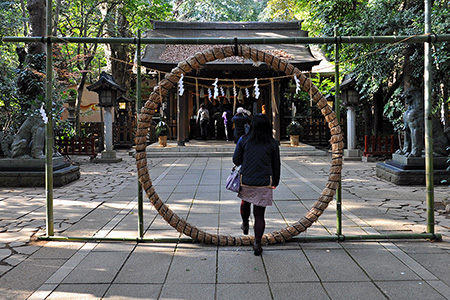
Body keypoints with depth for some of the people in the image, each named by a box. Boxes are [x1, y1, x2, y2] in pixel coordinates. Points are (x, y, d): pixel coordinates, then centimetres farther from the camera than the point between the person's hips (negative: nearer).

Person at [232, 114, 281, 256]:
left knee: (245, 202, 30)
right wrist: (275, 182, 20)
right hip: (264, 184, -1)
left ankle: (245, 225, 50)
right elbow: (276, 165, 7)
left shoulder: (244, 140, -2)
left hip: (246, 181, 1)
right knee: (259, 215, 4)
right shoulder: (272, 143, -1)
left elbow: (236, 160, 2)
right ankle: (257, 243, 1)